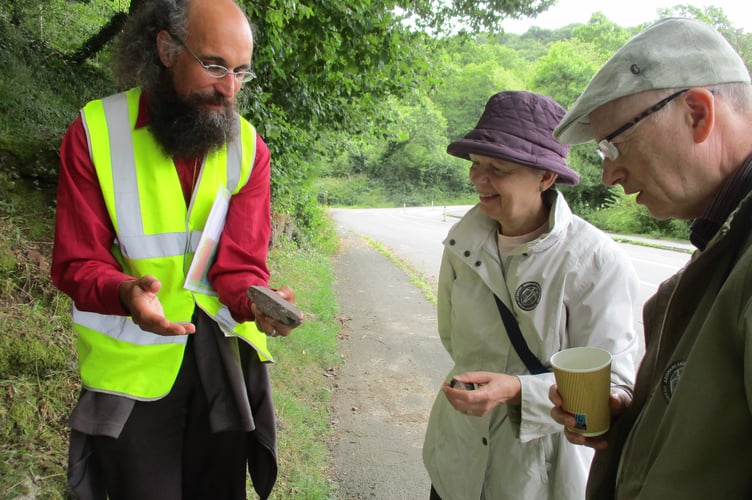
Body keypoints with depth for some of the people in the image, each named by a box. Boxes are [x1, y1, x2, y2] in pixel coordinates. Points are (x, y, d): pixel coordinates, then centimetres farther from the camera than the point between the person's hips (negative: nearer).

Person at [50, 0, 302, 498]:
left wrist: (257, 303, -34)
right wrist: (126, 292, -34)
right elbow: (77, 263, -12)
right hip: (132, 364, -2)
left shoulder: (249, 147, -5)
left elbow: (242, 265, -12)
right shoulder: (94, 132, -11)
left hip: (222, 358, 2)